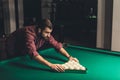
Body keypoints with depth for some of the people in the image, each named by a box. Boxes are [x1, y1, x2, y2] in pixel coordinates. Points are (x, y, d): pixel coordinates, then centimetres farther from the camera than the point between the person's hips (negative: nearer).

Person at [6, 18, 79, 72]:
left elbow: (57, 45, -15)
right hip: (13, 49, -6)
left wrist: (69, 57, -30)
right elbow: (33, 53, -57)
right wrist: (51, 65, -66)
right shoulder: (30, 33, -44)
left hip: (25, 51, 6)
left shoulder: (46, 34, -22)